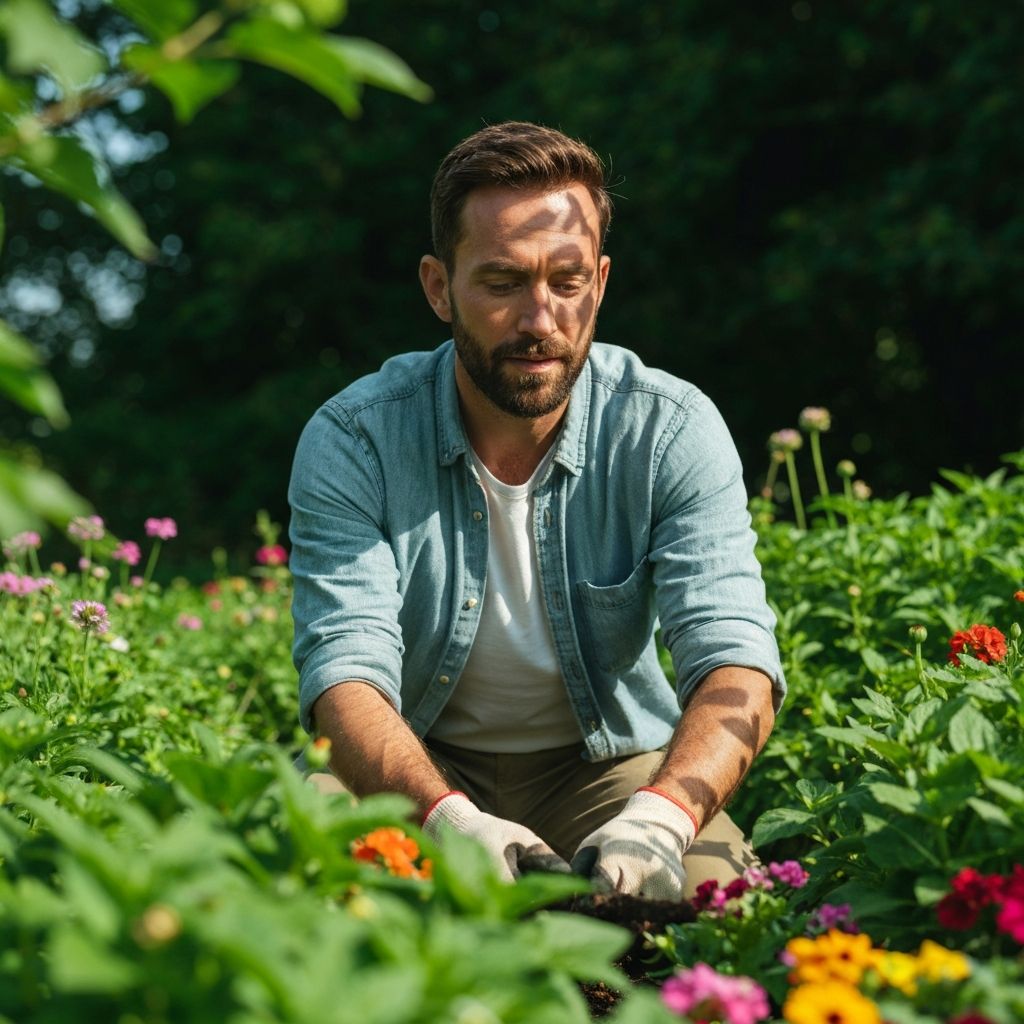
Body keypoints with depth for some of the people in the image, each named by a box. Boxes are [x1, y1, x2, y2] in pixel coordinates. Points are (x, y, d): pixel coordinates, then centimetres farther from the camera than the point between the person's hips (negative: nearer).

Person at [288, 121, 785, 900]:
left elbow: (734, 658, -26)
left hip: (610, 761, 1)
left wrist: (661, 817, -48)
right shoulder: (353, 441, -16)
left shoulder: (672, 432, -16)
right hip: (417, 767, 0)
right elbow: (347, 671, -26)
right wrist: (453, 821, -47)